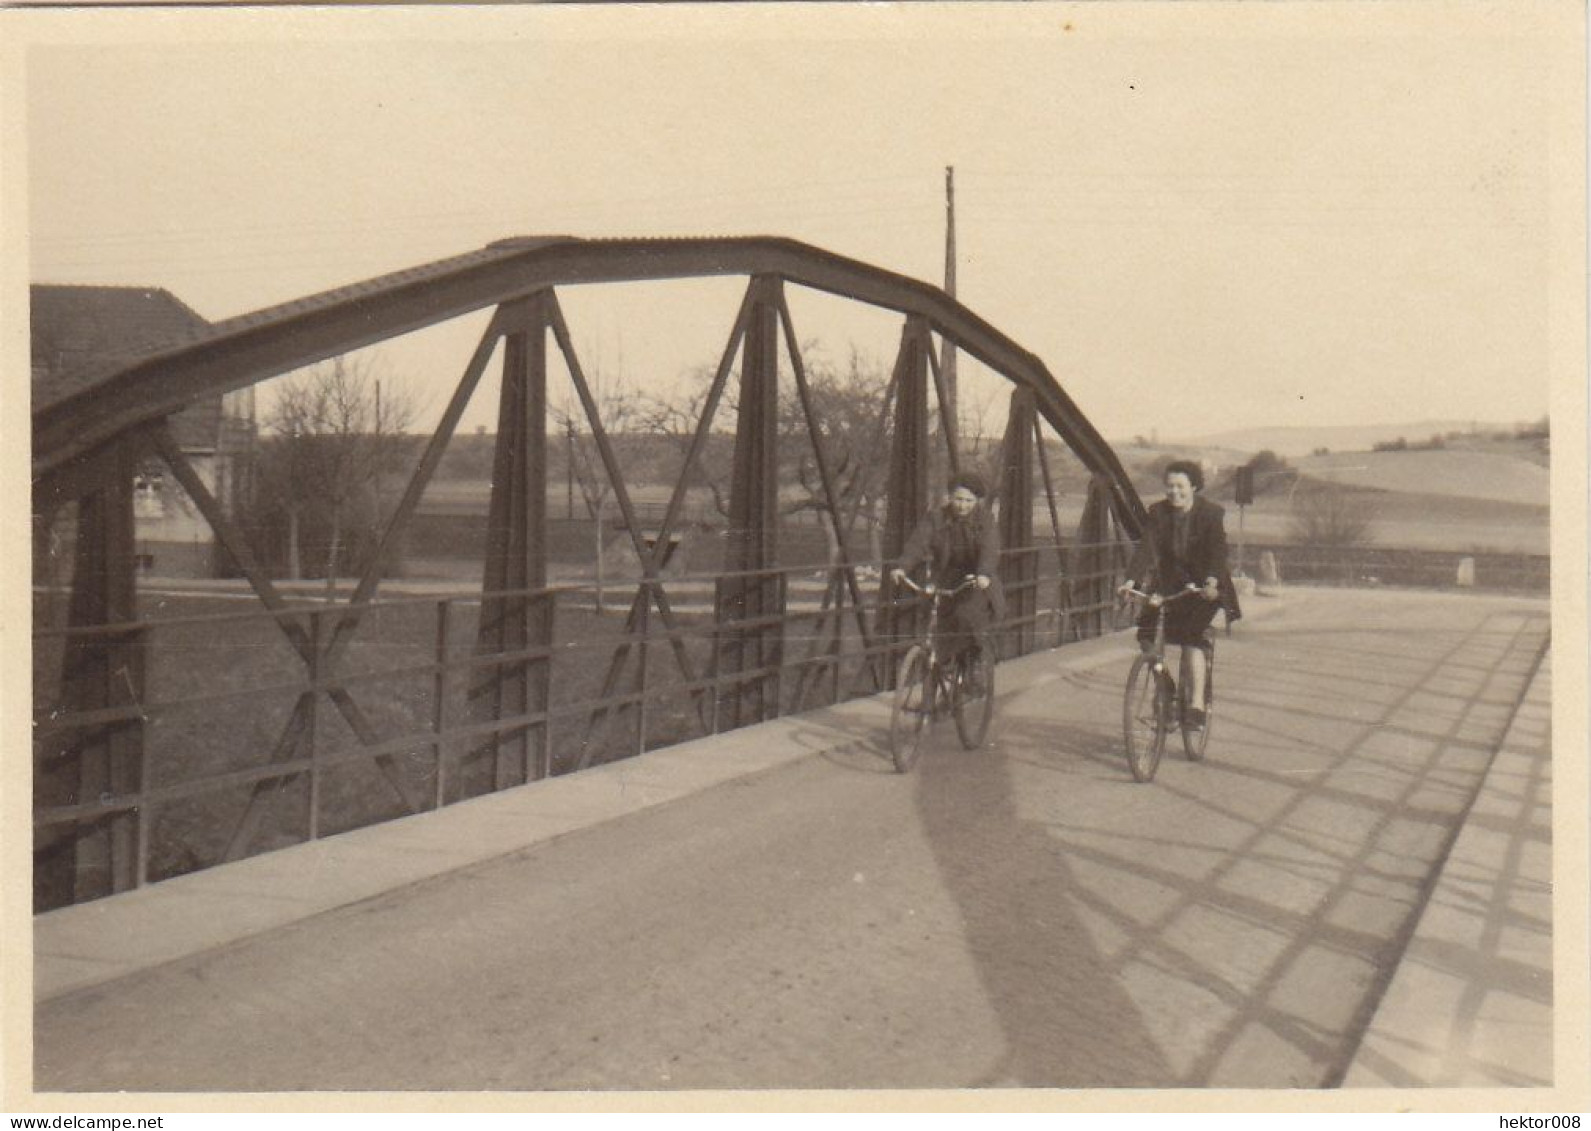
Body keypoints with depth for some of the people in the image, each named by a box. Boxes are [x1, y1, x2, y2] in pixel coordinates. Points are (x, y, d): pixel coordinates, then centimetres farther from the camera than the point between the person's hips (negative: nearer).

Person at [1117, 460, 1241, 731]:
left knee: (1192, 639, -23)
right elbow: (1146, 548, -15)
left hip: (1204, 586, -4)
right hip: (1170, 583, 4)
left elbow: (1217, 550, -24)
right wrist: (1132, 581, -30)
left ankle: (1196, 707, -20)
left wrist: (1212, 582, -43)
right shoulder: (1158, 512, -5)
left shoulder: (1211, 513, -12)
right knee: (1146, 633, -13)